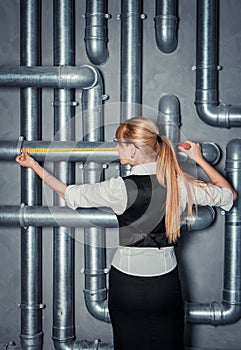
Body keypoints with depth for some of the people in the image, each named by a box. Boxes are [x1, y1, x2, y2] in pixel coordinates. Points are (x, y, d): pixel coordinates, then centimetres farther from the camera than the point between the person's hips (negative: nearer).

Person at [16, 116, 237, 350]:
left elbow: (70, 194, -2)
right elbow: (229, 194, 7)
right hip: (166, 284, 2)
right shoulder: (181, 184, -9)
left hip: (126, 284, -2)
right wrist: (199, 159, 14)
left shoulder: (119, 188, -17)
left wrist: (34, 165, 10)